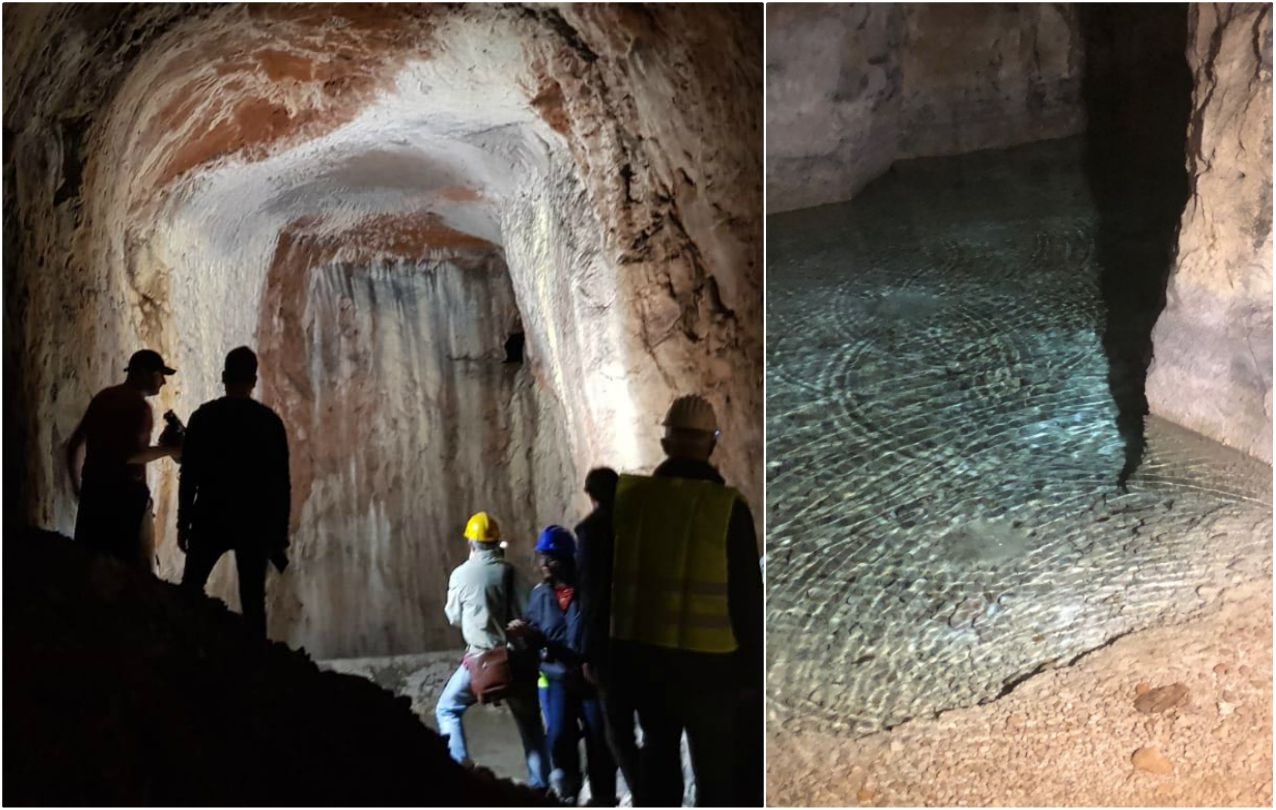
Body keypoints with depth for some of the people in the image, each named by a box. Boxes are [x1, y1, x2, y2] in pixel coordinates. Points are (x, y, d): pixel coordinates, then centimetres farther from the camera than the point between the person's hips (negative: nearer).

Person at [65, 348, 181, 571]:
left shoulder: (103, 397, 12)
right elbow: (130, 454, -23)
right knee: (135, 564, -2)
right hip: (126, 492, -7)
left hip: (94, 489, 8)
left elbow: (73, 444, 16)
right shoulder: (139, 406, -12)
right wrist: (168, 450, -12)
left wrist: (76, 483, 26)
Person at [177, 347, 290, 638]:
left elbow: (189, 475, -2)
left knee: (190, 590, 14)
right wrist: (281, 534, 7)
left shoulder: (204, 417, -1)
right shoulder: (270, 421, 1)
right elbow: (282, 482, 1)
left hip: (211, 519, 0)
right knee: (253, 599, 3)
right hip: (256, 523, 1)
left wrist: (183, 523, 5)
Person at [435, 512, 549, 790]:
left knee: (447, 709, 17)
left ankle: (459, 763, -1)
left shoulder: (461, 574, -4)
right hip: (515, 658, 2)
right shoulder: (509, 572, -4)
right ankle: (540, 784, 13)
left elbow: (454, 617, 7)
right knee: (530, 723, 13)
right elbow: (526, 613, -3)